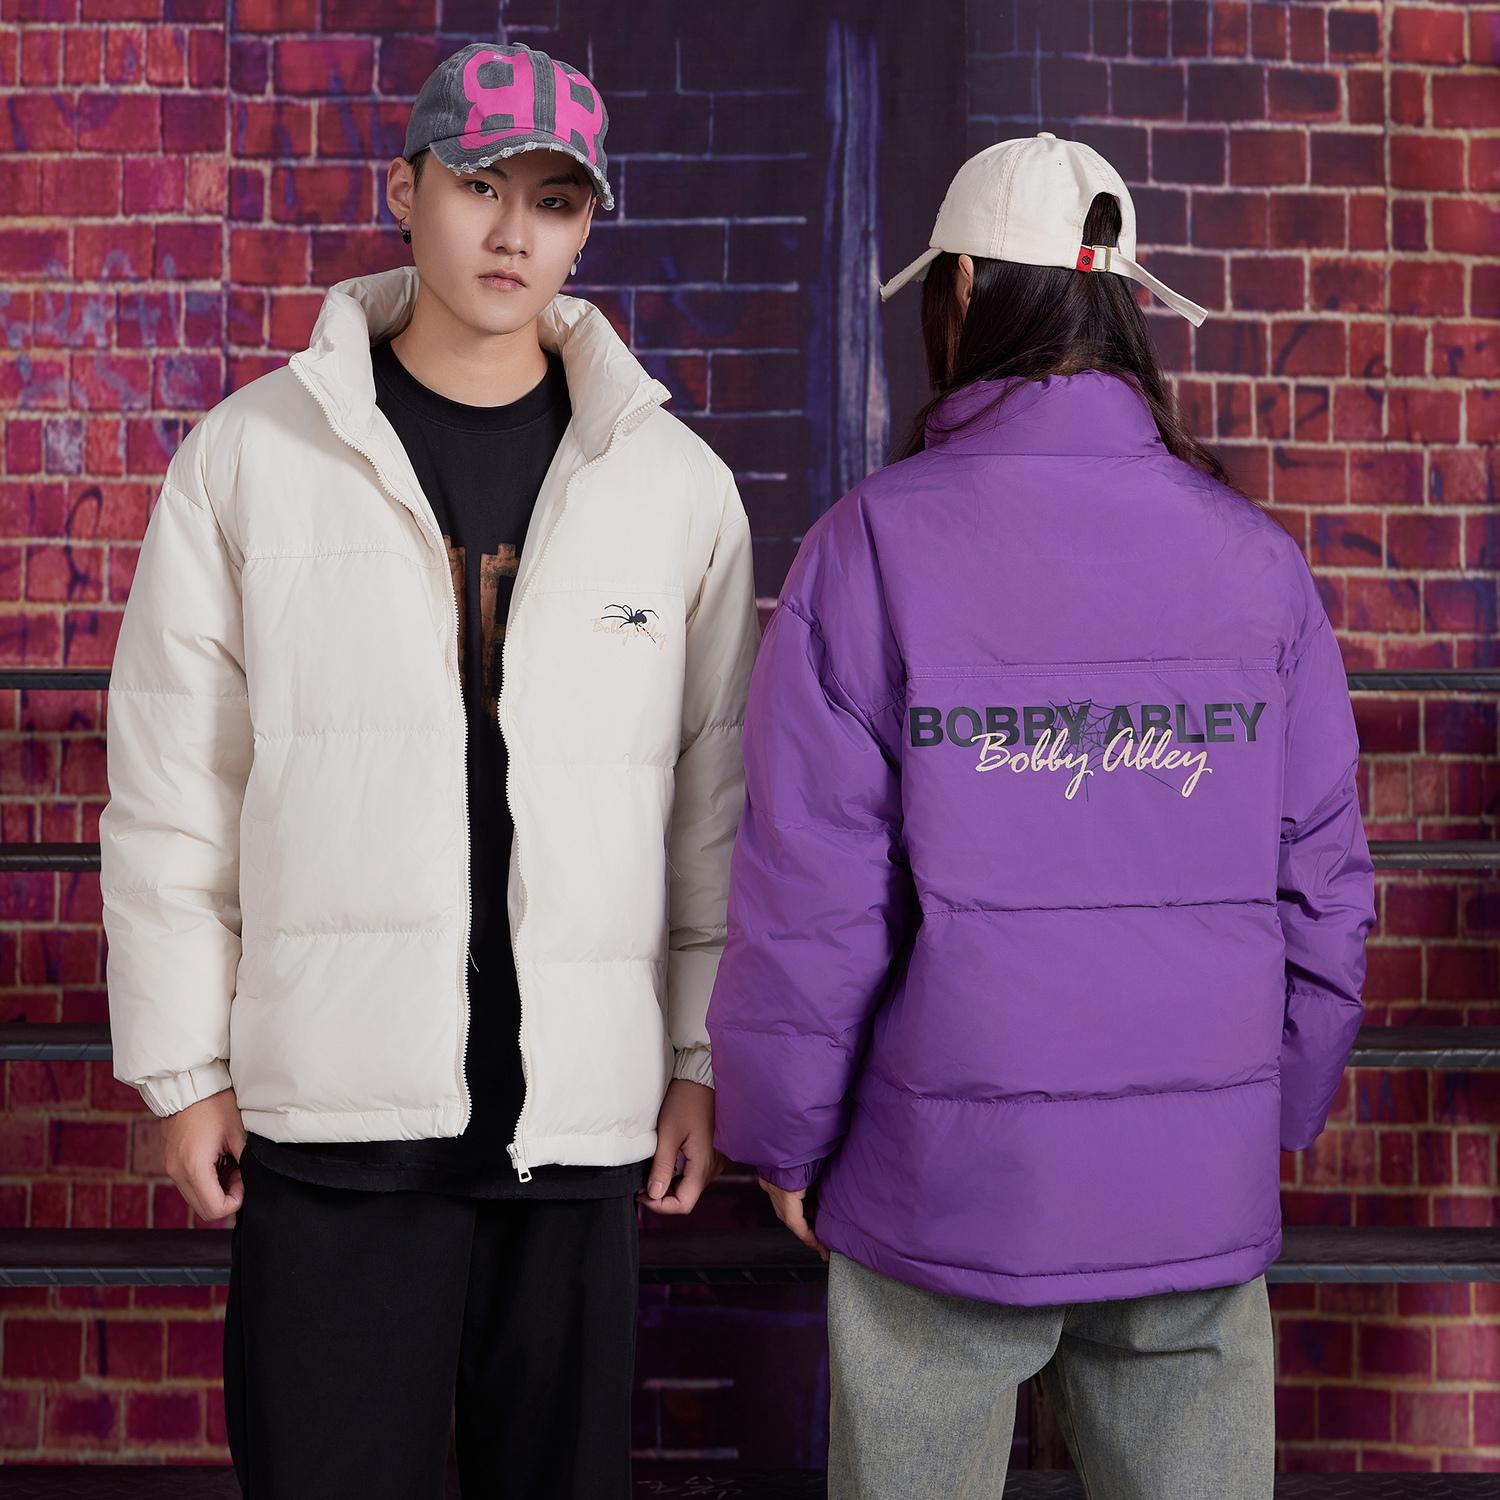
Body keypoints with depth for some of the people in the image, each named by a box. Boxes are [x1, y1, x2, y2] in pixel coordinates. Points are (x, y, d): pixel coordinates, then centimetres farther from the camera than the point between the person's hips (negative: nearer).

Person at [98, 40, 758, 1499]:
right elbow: (171, 786, 3)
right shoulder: (251, 454, 2)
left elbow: (717, 791, 8)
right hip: (332, 1105, -1)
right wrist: (184, 1065, 1)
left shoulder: (676, 482, 6)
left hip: (585, 1105, 2)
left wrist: (706, 1055, 6)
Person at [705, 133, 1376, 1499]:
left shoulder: (876, 544, -8)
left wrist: (785, 1140, 4)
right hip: (1200, 1192, 3)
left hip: (945, 1187, -2)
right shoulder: (1255, 557, 1)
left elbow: (811, 889, -9)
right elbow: (1321, 884, 4)